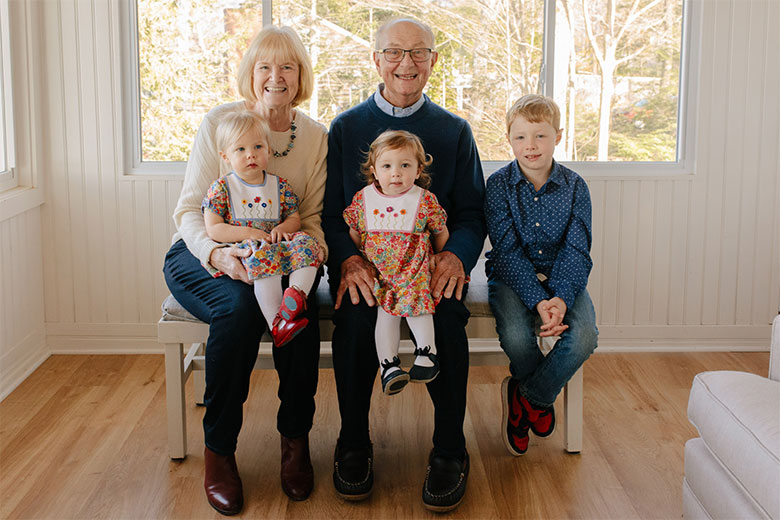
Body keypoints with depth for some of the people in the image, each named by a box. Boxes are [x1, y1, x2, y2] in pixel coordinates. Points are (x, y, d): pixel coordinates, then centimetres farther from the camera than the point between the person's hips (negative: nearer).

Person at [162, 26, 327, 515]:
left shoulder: (315, 135, 4)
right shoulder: (219, 122, -5)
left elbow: (312, 216, 5)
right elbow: (190, 209, -8)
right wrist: (217, 253, -28)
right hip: (203, 255, -2)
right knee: (239, 306, -35)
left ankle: (296, 438, -10)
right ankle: (219, 450, -18)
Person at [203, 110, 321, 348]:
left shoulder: (280, 185, 13)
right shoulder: (221, 187, 3)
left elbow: (295, 219, 18)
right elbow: (212, 230, -3)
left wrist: (283, 228, -7)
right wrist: (247, 233, -15)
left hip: (278, 248, 4)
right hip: (241, 253, -4)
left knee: (306, 242, -24)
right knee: (262, 251, -38)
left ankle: (295, 295, -46)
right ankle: (276, 322, -44)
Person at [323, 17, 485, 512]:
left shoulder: (455, 131, 13)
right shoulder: (345, 128, 11)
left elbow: (472, 213, 10)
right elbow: (328, 213, 6)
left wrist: (456, 255, -13)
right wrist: (349, 259, -15)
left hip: (433, 264, 0)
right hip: (363, 262, 0)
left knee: (447, 318, -31)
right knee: (355, 317, -32)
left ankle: (450, 451, -13)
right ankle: (354, 445, -9)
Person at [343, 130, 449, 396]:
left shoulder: (425, 199, -2)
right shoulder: (363, 199, 2)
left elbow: (441, 235, 10)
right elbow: (354, 234, 15)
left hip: (414, 268, -1)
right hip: (377, 271, 2)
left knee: (415, 301, -23)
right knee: (386, 309, -14)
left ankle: (427, 352, -11)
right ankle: (388, 364, -16)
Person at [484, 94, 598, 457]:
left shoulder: (574, 187, -1)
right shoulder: (498, 185, -6)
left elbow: (576, 250, -7)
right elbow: (509, 251, -14)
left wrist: (561, 298, -25)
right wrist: (538, 302, -27)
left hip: (561, 278, 2)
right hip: (512, 276, -2)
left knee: (583, 338, -26)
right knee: (515, 336, -31)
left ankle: (527, 397, 1)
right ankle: (540, 399, 5)